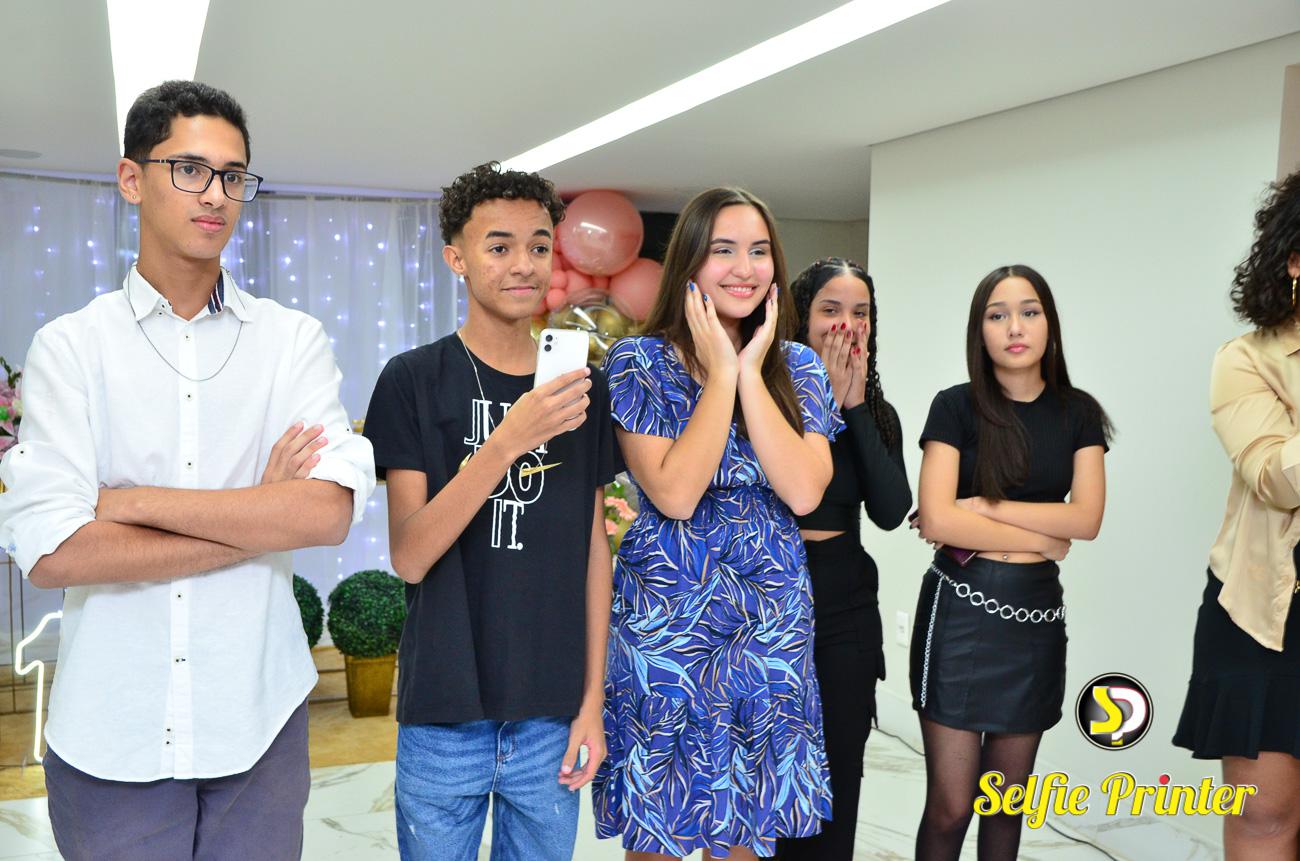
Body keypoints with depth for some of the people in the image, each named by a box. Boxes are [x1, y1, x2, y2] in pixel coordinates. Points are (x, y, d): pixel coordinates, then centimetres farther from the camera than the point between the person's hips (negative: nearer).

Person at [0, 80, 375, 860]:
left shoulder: (295, 341, 0)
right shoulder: (70, 346, -1)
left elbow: (330, 511, -14)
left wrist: (132, 501, -13)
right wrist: (259, 518, -11)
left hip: (257, 717, 1)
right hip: (109, 730, 0)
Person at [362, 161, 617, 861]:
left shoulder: (583, 387, 4)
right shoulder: (414, 380, -6)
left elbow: (593, 547, 6)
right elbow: (410, 557, -13)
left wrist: (593, 700, 4)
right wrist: (507, 442, -25)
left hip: (553, 714, 3)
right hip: (445, 718, -2)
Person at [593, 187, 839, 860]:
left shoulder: (797, 367, 4)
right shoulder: (638, 362, -6)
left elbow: (803, 493, -10)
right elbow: (675, 494, -18)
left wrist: (749, 373, -11)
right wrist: (721, 373, -15)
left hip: (773, 623, 3)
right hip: (666, 622, -3)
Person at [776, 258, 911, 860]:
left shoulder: (877, 414, 6)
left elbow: (890, 511, -9)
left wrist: (856, 407, -11)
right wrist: (825, 401, -17)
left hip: (845, 611, 4)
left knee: (836, 781, 10)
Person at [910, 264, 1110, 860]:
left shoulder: (1079, 413, 5)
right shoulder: (956, 407, -5)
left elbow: (1086, 519, -6)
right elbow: (936, 522, -15)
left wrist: (981, 506, -12)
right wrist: (1043, 538, -8)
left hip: (1036, 613, 3)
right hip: (960, 611, -3)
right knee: (950, 807, -1)